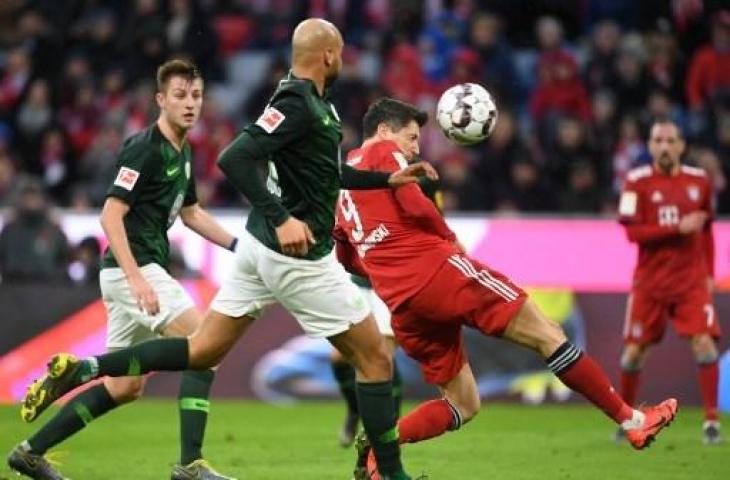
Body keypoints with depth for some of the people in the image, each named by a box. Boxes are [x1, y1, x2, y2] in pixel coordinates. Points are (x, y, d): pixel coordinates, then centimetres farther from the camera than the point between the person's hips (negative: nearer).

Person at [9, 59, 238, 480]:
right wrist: (137, 278, -28)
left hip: (142, 271, 10)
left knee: (126, 387, 11)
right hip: (132, 269, -10)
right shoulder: (145, 149, -14)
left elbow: (191, 212, 29)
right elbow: (111, 216, -20)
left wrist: (239, 245, 21)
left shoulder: (183, 152, 14)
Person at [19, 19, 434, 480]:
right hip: (297, 254, -9)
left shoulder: (314, 102, 12)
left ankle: (81, 370, 3)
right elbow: (234, 159, -27)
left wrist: (388, 179, 25)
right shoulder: (297, 104, -18)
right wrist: (281, 219, -31)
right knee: (376, 360, 2)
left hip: (261, 247, 9)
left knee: (201, 351, 10)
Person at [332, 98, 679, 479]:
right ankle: (631, 419, -5)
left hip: (399, 305, 8)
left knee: (463, 405, 12)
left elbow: (347, 261, 25)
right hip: (436, 268, -8)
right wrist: (449, 237, 5)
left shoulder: (343, 187, 26)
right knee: (545, 333, -3)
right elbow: (414, 206, -11)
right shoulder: (385, 152, 4)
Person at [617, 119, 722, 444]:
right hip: (650, 281, -1)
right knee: (635, 350, 3)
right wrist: (678, 228, -19)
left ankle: (711, 421, -8)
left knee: (704, 342, -14)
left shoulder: (698, 181, 5)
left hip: (691, 280, 1)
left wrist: (708, 273, 10)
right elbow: (632, 232, -13)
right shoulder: (637, 182, -5)